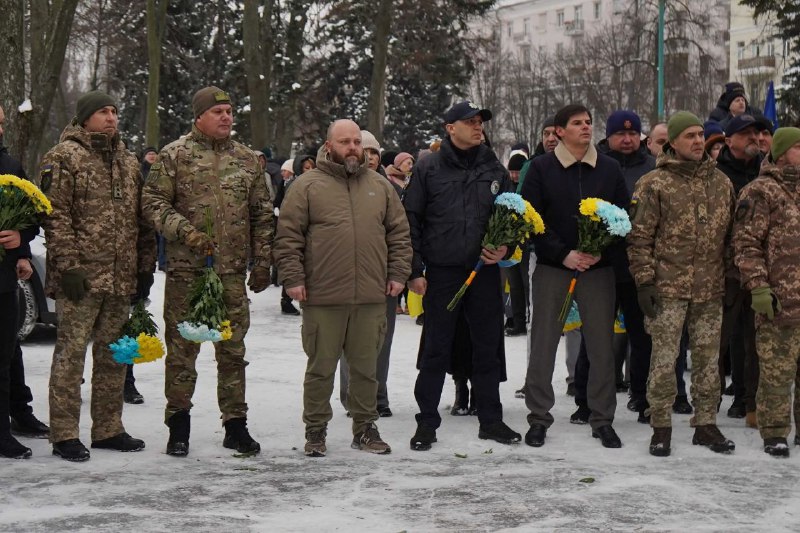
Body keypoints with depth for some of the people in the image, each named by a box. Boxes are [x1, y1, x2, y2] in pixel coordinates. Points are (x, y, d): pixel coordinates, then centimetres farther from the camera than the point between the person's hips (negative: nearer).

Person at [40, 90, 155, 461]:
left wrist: (145, 264, 14)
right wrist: (68, 264, -17)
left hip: (121, 277, 7)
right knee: (71, 351, -4)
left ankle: (108, 428, 21)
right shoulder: (64, 157, -4)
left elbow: (140, 218, 20)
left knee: (113, 354, 12)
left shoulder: (128, 162, 18)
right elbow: (56, 215, -11)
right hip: (81, 276, -7)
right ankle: (64, 435, 1)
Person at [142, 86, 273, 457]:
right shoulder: (175, 155, -1)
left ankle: (235, 424, 17)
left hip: (233, 272, 3)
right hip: (186, 271, -3)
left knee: (233, 350, 8)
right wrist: (186, 232, -17)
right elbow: (153, 203, -4)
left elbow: (262, 215, 14)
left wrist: (262, 263, 9)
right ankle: (178, 424, 14)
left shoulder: (247, 160, 11)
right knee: (182, 349, 2)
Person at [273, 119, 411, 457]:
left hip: (371, 297, 3)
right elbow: (288, 236, -2)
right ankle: (315, 431, 16)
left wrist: (398, 274, 7)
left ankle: (365, 428, 23)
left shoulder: (380, 186, 12)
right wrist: (293, 278, -8)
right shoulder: (308, 186, 1)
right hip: (322, 298, -3)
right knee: (321, 367, 5)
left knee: (366, 367, 12)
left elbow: (399, 233, 15)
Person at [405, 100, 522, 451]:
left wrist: (504, 248, -1)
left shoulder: (494, 169, 9)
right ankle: (427, 422, 11)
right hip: (441, 273, -3)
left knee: (488, 348, 9)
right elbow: (411, 221, 0)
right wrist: (414, 270, -6)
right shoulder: (429, 169, 0)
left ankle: (490, 420, 19)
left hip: (485, 270, 3)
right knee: (435, 350, 2)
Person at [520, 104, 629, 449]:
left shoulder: (610, 169, 8)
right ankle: (539, 418, 12)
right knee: (543, 344, 2)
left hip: (598, 268, 2)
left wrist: (600, 251, -9)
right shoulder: (542, 168, 1)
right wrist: (563, 254, -13)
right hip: (551, 268, -1)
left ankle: (602, 419, 13)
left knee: (602, 345, 3)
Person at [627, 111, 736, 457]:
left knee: (707, 357, 9)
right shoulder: (654, 184, -4)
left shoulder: (721, 183, 12)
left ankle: (706, 424, 19)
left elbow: (730, 233, 18)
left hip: (711, 289, 4)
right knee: (664, 357, -2)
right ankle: (661, 428, 8)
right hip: (668, 286, -4)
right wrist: (644, 281, -9)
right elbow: (639, 237, -5)